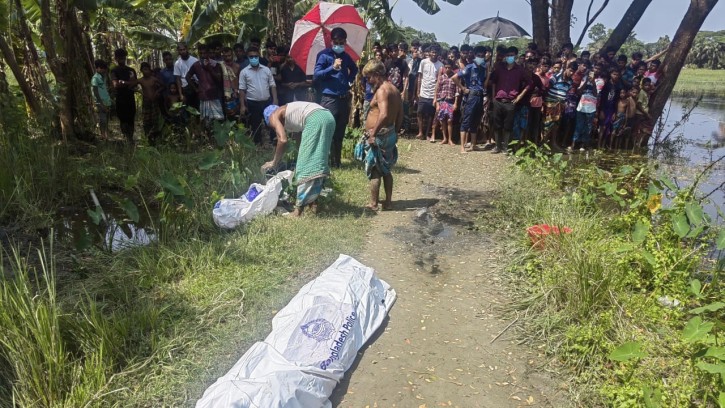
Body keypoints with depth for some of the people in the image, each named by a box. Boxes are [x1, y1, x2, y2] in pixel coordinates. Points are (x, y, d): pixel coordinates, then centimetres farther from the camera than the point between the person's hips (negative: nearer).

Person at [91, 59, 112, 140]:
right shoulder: (95, 78, -7)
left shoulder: (103, 77, 16)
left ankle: (107, 136, 12)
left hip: (107, 103, 7)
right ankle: (103, 137, -6)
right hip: (100, 104, -7)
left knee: (106, 121, 9)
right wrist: (102, 104, -16)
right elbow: (96, 93, -11)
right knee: (102, 121, -8)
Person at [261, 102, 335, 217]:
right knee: (317, 161, 14)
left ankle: (300, 207, -3)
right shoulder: (287, 112, 36)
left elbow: (283, 140, -3)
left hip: (315, 119, -8)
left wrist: (274, 162, 9)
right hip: (328, 117, 8)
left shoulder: (274, 116, 14)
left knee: (306, 162, -4)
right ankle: (313, 201, 15)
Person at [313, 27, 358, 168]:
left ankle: (336, 161, 19)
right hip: (329, 99, -6)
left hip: (344, 99, 6)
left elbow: (354, 70, 34)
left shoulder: (346, 56, 14)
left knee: (340, 133, 10)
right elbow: (316, 75, -11)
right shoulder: (324, 55, -2)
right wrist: (333, 67, -20)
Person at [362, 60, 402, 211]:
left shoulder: (381, 91, -17)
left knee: (374, 171, 1)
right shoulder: (395, 89, 12)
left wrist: (373, 133, -27)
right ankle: (388, 202, 23)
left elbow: (384, 114, -31)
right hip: (390, 134, 9)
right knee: (386, 169, 17)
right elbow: (400, 115, 16)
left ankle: (373, 204, 8)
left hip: (379, 135, -9)